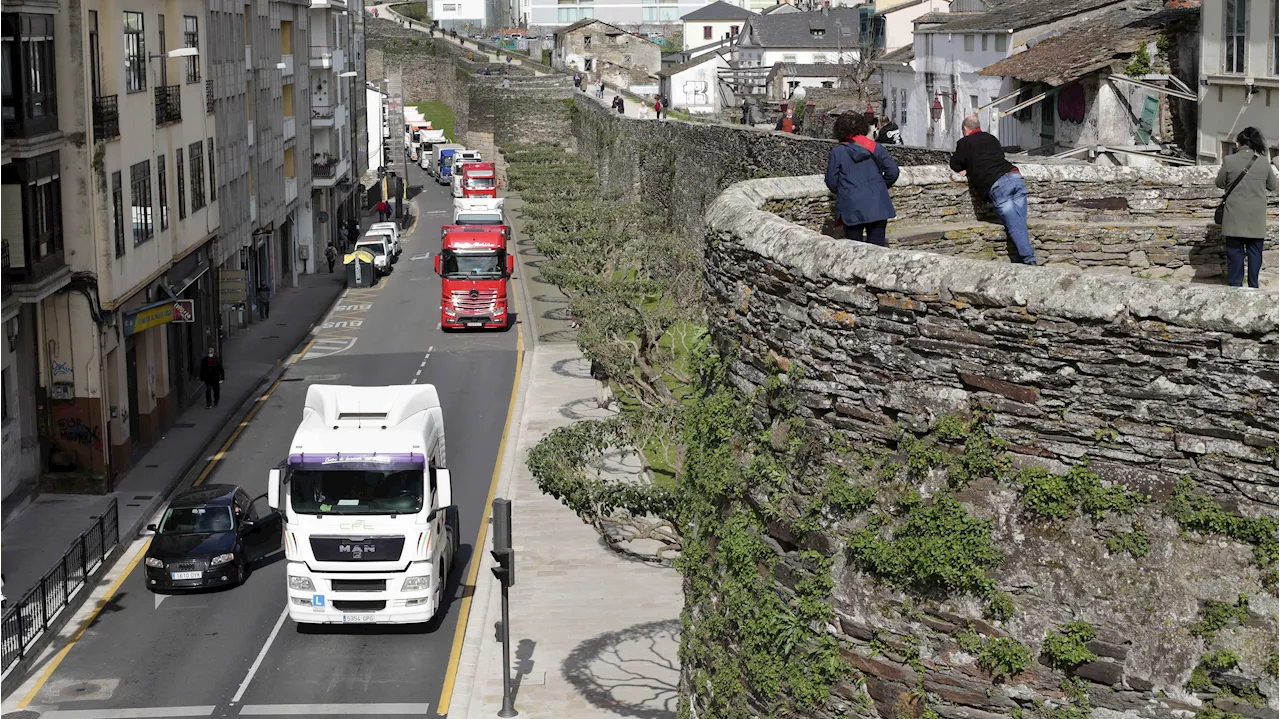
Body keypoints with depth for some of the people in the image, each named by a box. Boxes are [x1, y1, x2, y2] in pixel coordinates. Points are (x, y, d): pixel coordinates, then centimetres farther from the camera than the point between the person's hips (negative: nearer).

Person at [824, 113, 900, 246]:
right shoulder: (875, 148, 4)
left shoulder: (837, 152, -2)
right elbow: (892, 170, 1)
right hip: (877, 208, 2)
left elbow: (831, 182, 0)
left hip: (852, 209, -2)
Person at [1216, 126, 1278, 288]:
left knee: (1235, 251, 6)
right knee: (1255, 251, 9)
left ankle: (1235, 285, 8)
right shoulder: (1264, 162, -5)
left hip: (1235, 218, -1)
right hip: (1256, 219, 1)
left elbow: (1219, 183, 2)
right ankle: (1253, 286, 11)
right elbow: (1272, 186, 7)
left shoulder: (1229, 160, -10)